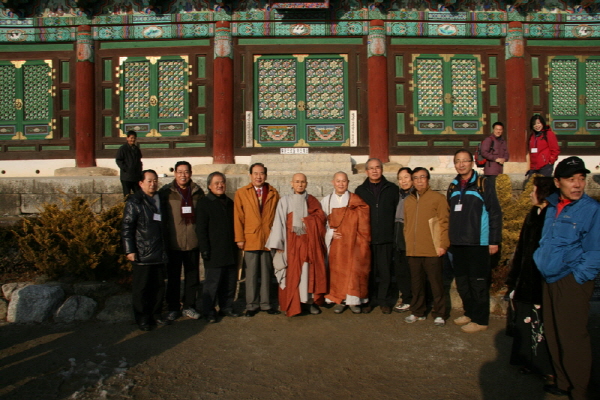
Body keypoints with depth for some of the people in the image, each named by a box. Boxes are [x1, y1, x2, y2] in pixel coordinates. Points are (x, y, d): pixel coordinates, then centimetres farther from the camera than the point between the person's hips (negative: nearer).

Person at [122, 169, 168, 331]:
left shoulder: (159, 200, 14)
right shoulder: (134, 202, -5)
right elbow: (126, 228, -9)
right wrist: (130, 250, -14)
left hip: (159, 254, 6)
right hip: (142, 255, -6)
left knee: (159, 286, 11)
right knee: (141, 288, 4)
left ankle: (156, 315, 25)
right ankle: (142, 319, 16)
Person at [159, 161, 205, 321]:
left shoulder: (197, 192, 4)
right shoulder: (166, 192, -2)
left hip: (193, 242, 2)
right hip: (173, 242, -2)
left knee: (192, 276, 10)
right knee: (173, 277, 9)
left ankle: (189, 306, 24)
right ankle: (173, 308, 22)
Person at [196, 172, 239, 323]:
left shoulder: (229, 203, 16)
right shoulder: (203, 203, -2)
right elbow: (201, 229, -7)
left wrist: (237, 243, 14)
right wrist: (204, 249, -14)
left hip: (230, 251, 6)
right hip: (214, 252, -6)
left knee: (230, 282, 10)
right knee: (212, 282, -2)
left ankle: (226, 308, 23)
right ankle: (209, 312, 10)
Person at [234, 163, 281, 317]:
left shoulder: (274, 193, 8)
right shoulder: (241, 193, 4)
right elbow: (238, 217, 1)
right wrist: (239, 238, -4)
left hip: (269, 239, 1)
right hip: (250, 239, -1)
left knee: (267, 273, 8)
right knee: (251, 274, 3)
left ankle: (265, 303, 19)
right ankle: (251, 305, 14)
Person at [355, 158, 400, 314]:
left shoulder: (392, 189, 8)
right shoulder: (360, 190, 10)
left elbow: (398, 211, 6)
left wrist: (395, 232, -1)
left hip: (386, 238, 0)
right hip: (366, 238, 1)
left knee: (385, 271, 4)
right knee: (368, 271, 5)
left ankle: (384, 301, 16)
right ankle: (367, 300, 17)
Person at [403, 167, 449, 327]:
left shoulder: (438, 198, -2)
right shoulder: (408, 201, 13)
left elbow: (444, 222, -6)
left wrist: (443, 245, -11)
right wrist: (408, 243, 11)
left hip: (432, 250, -4)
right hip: (413, 251, 5)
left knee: (436, 283, 4)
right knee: (417, 283, 12)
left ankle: (439, 314, 16)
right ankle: (417, 312, 24)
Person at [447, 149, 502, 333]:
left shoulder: (483, 184, -5)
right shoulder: (453, 187, 12)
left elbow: (495, 213, -7)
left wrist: (494, 240, -11)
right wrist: (449, 241, 14)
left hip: (478, 243, -5)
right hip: (457, 244, 6)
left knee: (478, 283, 1)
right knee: (462, 282, 12)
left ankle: (480, 320, 12)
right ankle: (469, 313, 27)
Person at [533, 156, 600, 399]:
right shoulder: (552, 207, 10)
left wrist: (576, 278, -13)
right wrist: (540, 263, 12)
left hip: (572, 282, -6)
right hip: (550, 280, 7)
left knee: (573, 338, 0)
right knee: (553, 334, 14)